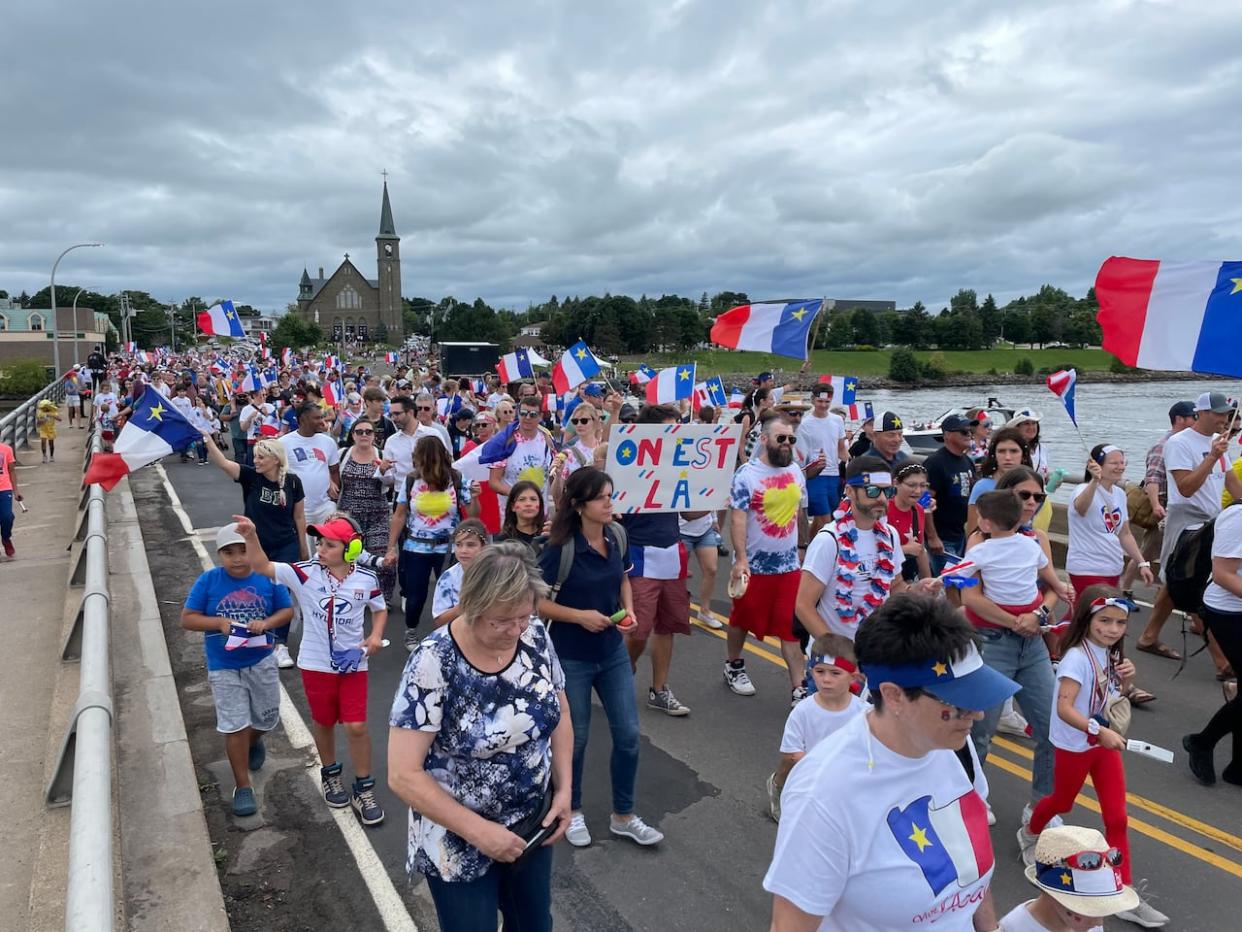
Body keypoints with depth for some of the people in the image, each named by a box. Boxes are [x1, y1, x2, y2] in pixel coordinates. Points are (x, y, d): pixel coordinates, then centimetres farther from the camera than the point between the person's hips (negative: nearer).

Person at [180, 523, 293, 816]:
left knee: (267, 719, 16)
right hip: (224, 668, -2)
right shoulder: (208, 581, -12)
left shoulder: (268, 578, -10)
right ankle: (242, 787, 17)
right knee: (235, 727, 1)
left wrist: (266, 623, -20)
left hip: (261, 662, 2)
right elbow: (187, 618, -6)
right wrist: (220, 622, -23)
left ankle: (253, 743, 51)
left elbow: (287, 611, 0)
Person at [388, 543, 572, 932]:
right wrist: (478, 831, -23)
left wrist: (564, 789, -6)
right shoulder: (434, 663, -26)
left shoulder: (536, 635, -11)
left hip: (533, 825, 5)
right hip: (459, 843, -4)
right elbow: (403, 775, -23)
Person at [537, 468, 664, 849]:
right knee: (575, 739, 11)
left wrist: (628, 610, -4)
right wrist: (580, 616, -22)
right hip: (571, 658, -5)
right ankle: (572, 811, 37)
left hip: (613, 652, 5)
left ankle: (623, 816, 29)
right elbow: (535, 601, -15)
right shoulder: (561, 547, -21)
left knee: (628, 734, 9)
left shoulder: (616, 535, -4)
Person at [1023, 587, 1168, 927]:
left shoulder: (1109, 654, -1)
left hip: (1105, 742, 6)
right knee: (1062, 802, 17)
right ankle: (1029, 834, 46)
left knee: (1117, 818, 6)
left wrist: (1126, 678, -5)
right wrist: (1100, 731, -42)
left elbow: (1113, 695, 14)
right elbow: (1064, 708, -33)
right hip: (1075, 745, -6)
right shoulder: (1077, 657, -26)